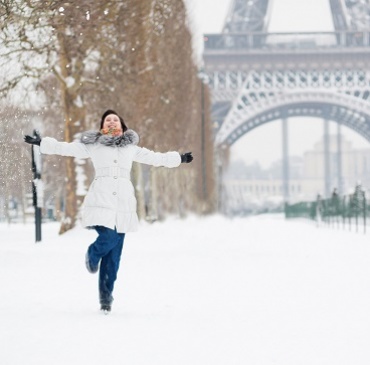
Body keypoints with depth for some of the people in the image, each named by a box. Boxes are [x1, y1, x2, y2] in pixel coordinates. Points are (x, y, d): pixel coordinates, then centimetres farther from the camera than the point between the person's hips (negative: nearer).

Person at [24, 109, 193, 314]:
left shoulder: (131, 148, 20)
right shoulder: (92, 146, 11)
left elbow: (155, 158, 30)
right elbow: (65, 148, 9)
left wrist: (179, 158, 33)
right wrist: (40, 143, 3)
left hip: (123, 203, 3)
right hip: (100, 201, -3)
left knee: (114, 255, 0)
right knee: (108, 238, -24)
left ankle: (106, 296, 11)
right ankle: (92, 254, 14)